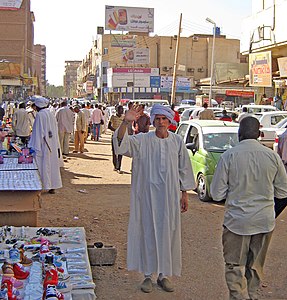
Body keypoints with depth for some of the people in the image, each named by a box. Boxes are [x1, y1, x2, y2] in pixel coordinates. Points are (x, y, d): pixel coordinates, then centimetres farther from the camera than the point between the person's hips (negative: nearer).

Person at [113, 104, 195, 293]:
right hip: (147, 195, -2)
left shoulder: (177, 142, 3)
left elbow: (184, 169, 8)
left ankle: (163, 275, 24)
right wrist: (126, 122, -35)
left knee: (167, 233, 9)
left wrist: (185, 194, 7)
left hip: (169, 196, 2)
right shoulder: (143, 141, -3)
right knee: (148, 233, 4)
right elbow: (121, 142, -19)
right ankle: (148, 275, 17)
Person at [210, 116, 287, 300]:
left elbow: (217, 194, -7)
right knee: (256, 267, 18)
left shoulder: (229, 156, -11)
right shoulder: (272, 156, -4)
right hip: (265, 221, 3)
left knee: (235, 267, 7)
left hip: (237, 220, -3)